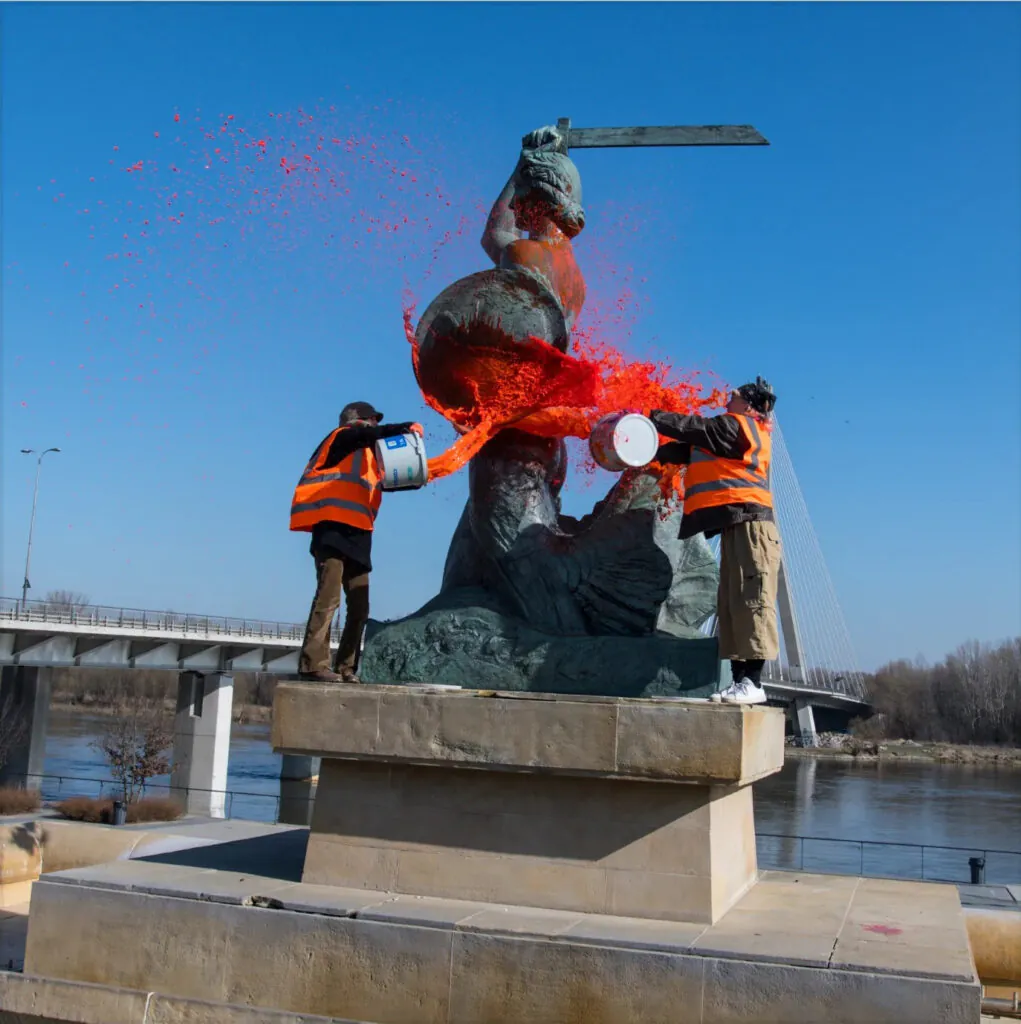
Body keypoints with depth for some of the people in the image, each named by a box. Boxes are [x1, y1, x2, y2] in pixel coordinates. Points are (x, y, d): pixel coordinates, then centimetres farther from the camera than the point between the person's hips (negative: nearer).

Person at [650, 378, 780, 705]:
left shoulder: (739, 426, 0)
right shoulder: (733, 434, 27)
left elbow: (694, 428, -5)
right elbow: (688, 449, 23)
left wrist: (649, 418, 3)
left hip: (750, 524, -10)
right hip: (737, 527, 10)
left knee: (750, 599, -14)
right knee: (732, 604, 4)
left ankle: (753, 682, -18)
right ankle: (740, 679, 2)